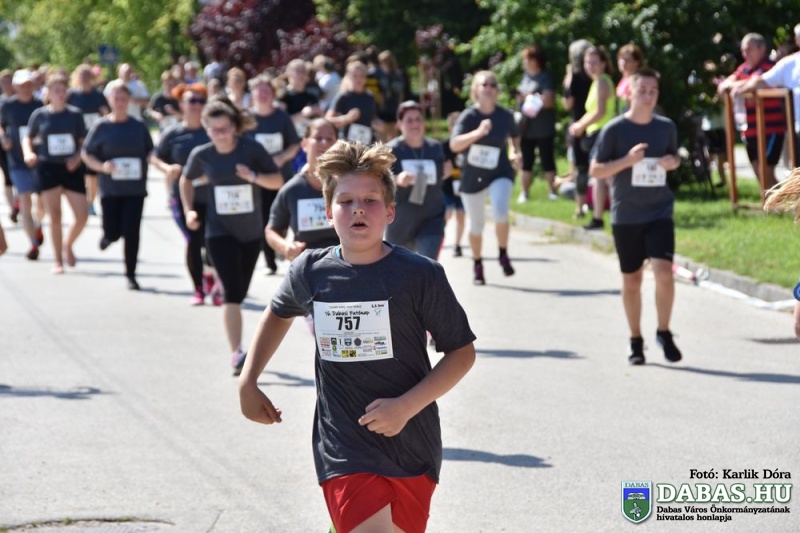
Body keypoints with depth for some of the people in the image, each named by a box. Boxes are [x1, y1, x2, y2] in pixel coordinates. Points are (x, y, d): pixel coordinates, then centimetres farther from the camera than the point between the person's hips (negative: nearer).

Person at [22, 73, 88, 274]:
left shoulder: (75, 114, 1)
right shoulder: (39, 115, 0)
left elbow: (84, 141, 5)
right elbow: (28, 138, 10)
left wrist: (78, 157, -13)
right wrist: (28, 153, -10)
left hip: (71, 169, 1)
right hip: (48, 168, -1)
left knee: (82, 215, -2)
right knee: (54, 216, -2)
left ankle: (68, 245, 27)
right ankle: (58, 260, 9)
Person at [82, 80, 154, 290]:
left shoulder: (139, 126, 3)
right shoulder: (101, 127, -2)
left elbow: (150, 153, 11)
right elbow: (86, 154, 2)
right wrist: (101, 166, -14)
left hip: (135, 188, 1)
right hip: (110, 188, 0)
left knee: (131, 232, -5)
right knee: (113, 232, 0)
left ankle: (131, 275, 8)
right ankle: (109, 235, 39)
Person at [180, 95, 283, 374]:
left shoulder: (252, 149, -10)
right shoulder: (202, 155, -6)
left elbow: (278, 181, -6)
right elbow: (186, 180, 14)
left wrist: (253, 176, -24)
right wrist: (189, 210, 3)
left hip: (251, 233, 2)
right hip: (220, 232, -1)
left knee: (239, 293, 14)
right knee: (232, 293, -15)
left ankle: (236, 352, 34)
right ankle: (236, 354, -20)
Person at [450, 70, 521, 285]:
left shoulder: (506, 116, -6)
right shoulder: (468, 116, -14)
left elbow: (514, 136, 17)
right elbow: (454, 144, -28)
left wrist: (514, 152, -1)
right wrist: (478, 132, -40)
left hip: (500, 174, 0)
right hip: (472, 177, 0)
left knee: (500, 212, -26)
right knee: (476, 225, 10)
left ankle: (503, 255, -3)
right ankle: (477, 265, 33)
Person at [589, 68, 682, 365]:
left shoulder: (666, 127, 3)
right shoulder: (614, 130, -6)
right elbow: (596, 170, -5)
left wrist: (673, 162, -4)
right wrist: (627, 160, -19)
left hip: (659, 212, 1)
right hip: (625, 216, -1)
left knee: (664, 271, -15)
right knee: (632, 279, 8)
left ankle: (664, 333, 4)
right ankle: (636, 341, 23)